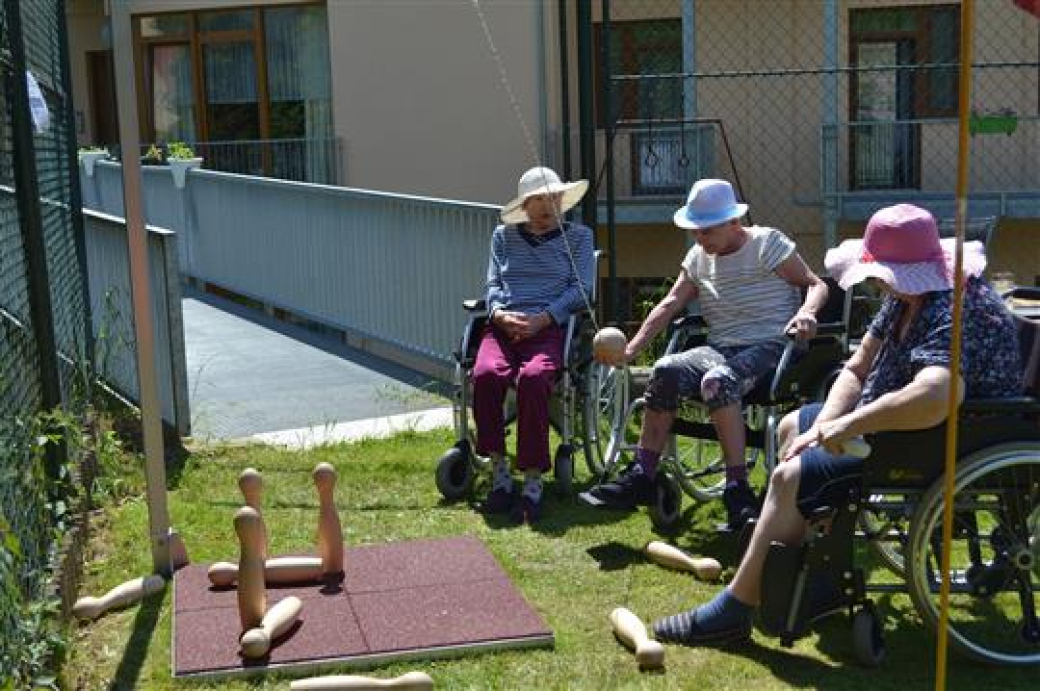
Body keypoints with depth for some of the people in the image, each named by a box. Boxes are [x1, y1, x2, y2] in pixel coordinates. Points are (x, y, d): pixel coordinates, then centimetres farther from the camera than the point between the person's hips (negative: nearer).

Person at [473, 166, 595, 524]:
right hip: (503, 326, 2)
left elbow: (580, 289, 6)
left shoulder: (578, 236, 16)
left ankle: (533, 482, -30)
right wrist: (499, 313, -5)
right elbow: (493, 284, 19)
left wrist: (543, 318, -10)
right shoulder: (504, 236, 24)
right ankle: (500, 474, -21)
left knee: (533, 377, -36)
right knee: (486, 374, -32)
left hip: (550, 328, -2)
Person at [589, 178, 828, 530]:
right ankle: (641, 477, -19)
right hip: (721, 348, 5)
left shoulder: (768, 243, -1)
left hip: (770, 346, -5)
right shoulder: (698, 256, 14)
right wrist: (631, 350, -4)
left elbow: (816, 285, -1)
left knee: (717, 379, -36)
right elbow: (670, 304, 8)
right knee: (666, 370, -22)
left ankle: (738, 488, -33)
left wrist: (806, 312, -25)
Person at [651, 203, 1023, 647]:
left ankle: (734, 610, -7)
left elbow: (932, 399, -48)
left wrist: (848, 426, -36)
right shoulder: (905, 297, 1)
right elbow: (857, 369, 6)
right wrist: (823, 428, -10)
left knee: (791, 476, -19)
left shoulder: (954, 313, -31)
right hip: (893, 425, 11)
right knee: (793, 426, 19)